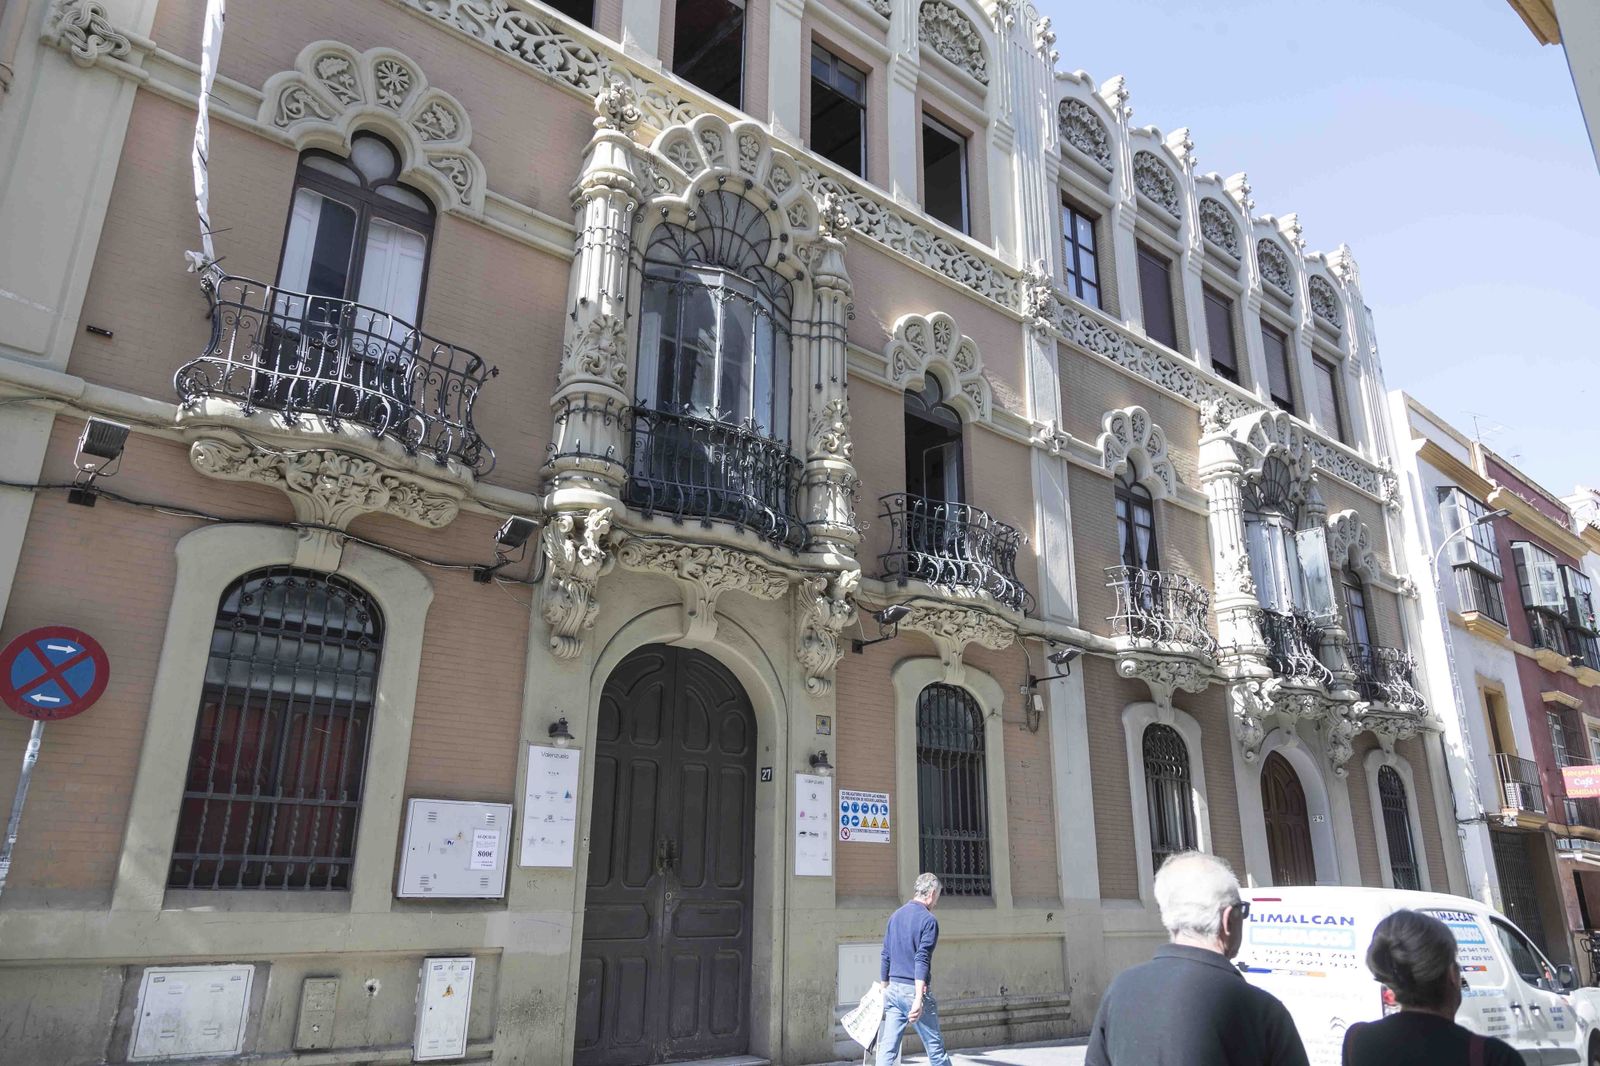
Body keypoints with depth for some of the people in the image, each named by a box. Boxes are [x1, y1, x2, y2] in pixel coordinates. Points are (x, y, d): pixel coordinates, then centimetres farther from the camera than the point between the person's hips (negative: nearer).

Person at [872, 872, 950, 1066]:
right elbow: (922, 961, -18)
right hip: (914, 990, -6)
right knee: (935, 1047, 8)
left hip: (893, 989, 6)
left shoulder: (895, 916, 12)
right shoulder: (928, 920, -9)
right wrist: (919, 999, -23)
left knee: (887, 1049, 4)